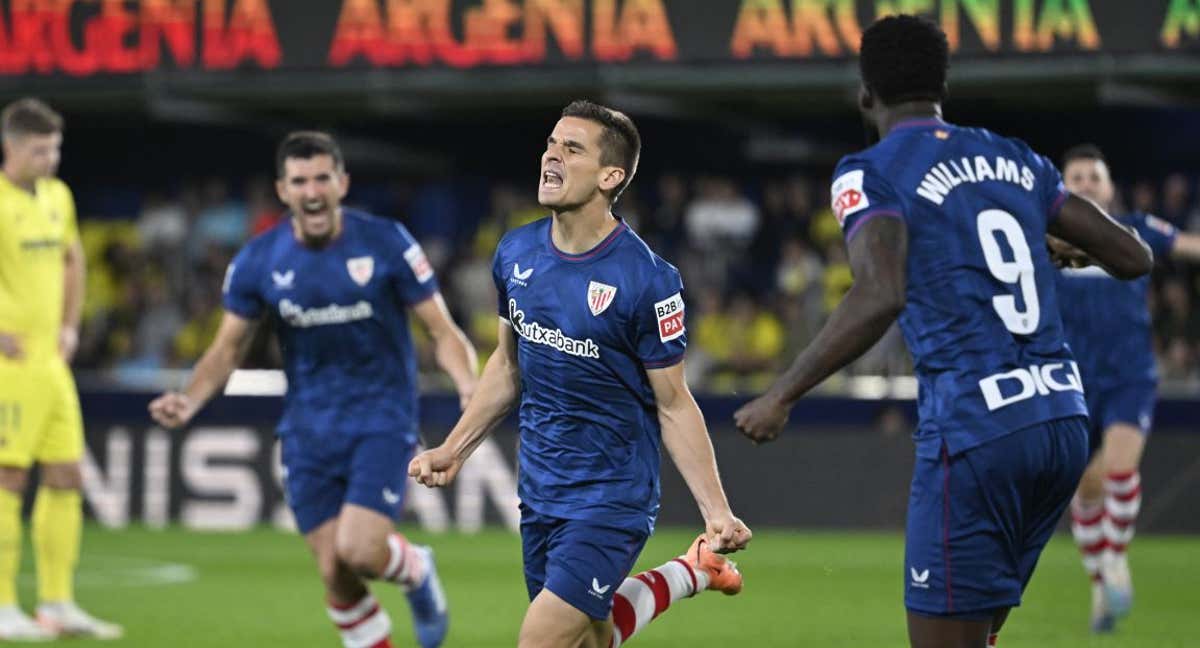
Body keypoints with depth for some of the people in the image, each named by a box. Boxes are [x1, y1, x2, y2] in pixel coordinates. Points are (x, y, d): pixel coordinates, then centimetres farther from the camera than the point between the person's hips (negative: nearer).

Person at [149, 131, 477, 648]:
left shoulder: (387, 243, -10)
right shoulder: (258, 261, -3)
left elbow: (443, 332, -5)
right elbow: (227, 349, 6)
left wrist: (470, 386, -25)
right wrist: (190, 401, -14)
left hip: (382, 418, -3)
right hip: (309, 428, 3)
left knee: (358, 550, -20)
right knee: (334, 573, -2)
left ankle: (415, 570, 16)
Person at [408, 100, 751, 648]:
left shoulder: (646, 279, -17)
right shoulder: (516, 253, 0)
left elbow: (673, 404, -10)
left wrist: (717, 511, -15)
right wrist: (452, 451, 14)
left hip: (611, 498, -6)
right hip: (539, 493, 6)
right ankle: (689, 575, 34)